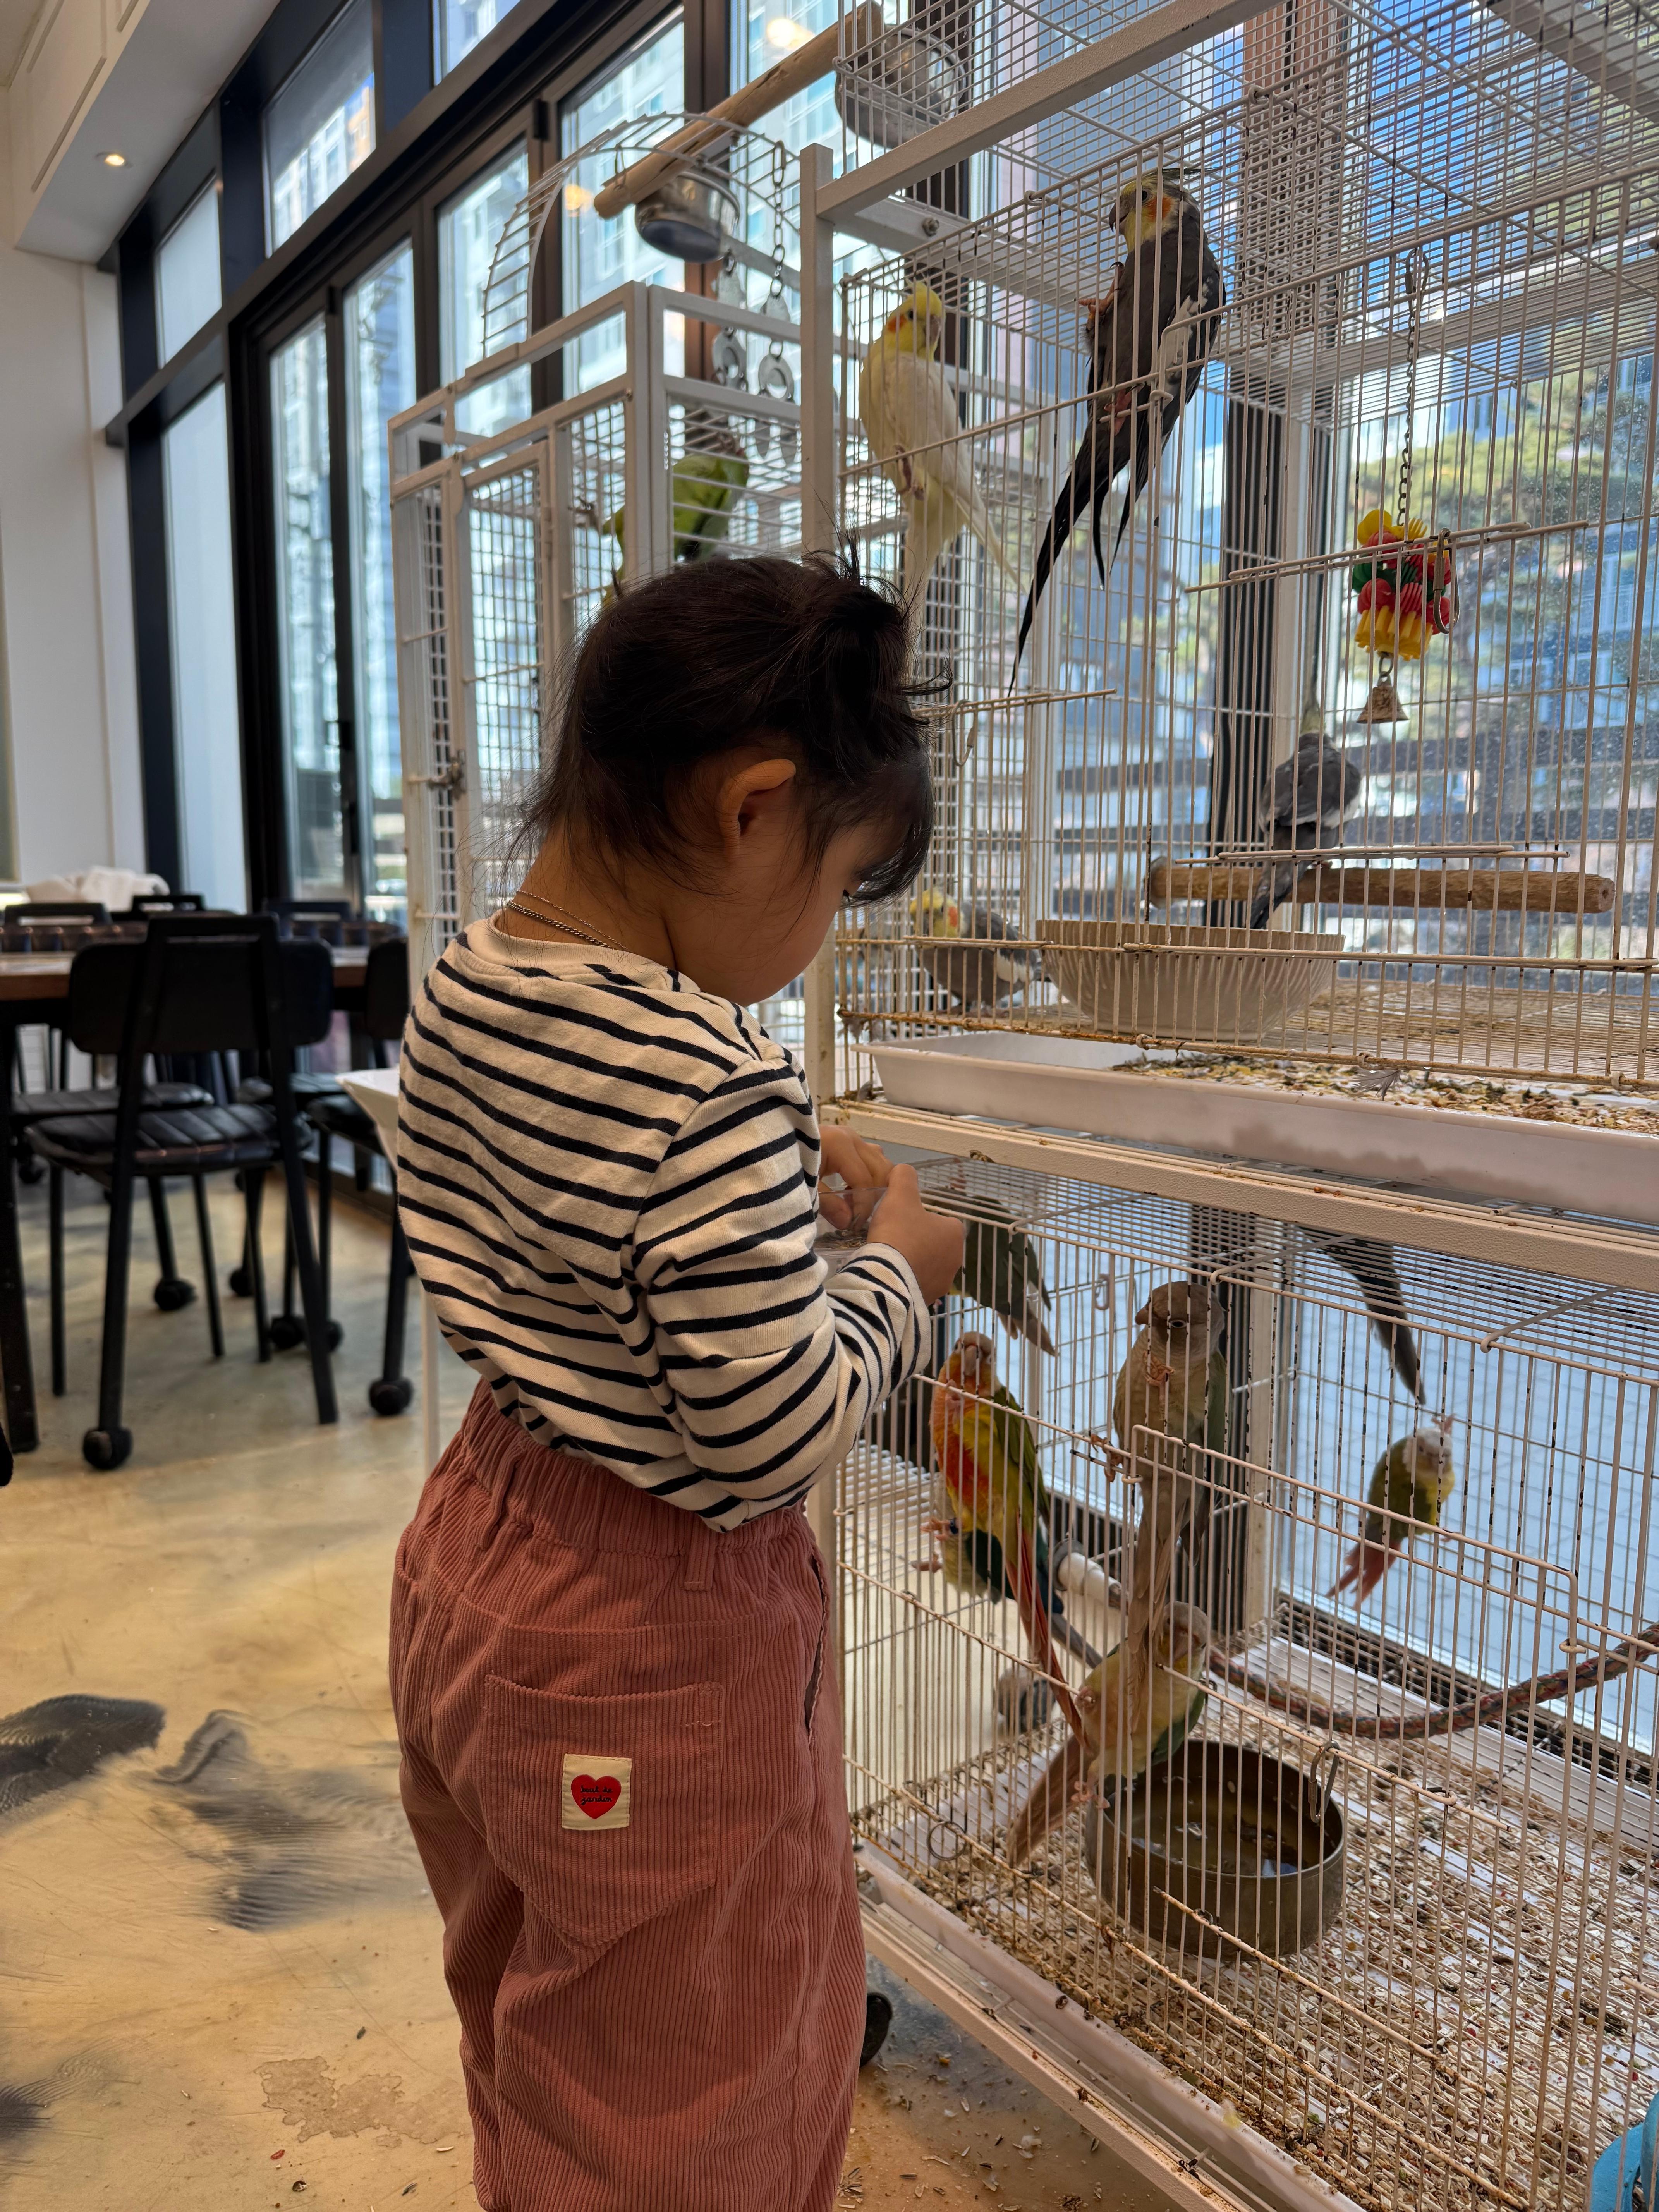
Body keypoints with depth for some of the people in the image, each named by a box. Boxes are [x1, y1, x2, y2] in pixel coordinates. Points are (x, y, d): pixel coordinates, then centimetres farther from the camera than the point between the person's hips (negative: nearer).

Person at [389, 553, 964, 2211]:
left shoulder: (458, 990, -3)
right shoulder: (713, 1082, -30)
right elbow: (777, 1433, -26)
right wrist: (895, 1276, -9)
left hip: (475, 1552, 8)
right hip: (651, 1633, -8)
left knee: (531, 2041, 32)